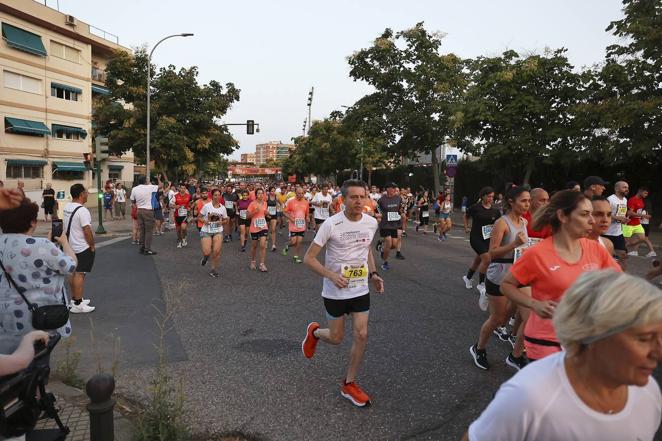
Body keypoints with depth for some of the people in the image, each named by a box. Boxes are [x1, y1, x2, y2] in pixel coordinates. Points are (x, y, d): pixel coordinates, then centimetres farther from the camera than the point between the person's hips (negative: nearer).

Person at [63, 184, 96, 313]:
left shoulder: (67, 207, 7)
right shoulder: (82, 210, -22)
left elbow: (65, 226, 16)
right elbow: (87, 231, -23)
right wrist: (92, 245, -12)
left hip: (71, 245, 9)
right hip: (83, 247, -9)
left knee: (74, 272, 17)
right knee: (80, 274, -5)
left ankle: (74, 299, 28)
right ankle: (77, 305, -2)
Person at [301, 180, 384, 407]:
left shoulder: (371, 223, -4)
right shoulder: (331, 224, -19)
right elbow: (309, 258, -15)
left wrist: (373, 274, 4)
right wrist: (332, 276, -26)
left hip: (361, 290, 4)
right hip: (335, 292, -4)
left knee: (361, 335, -1)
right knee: (336, 338, 8)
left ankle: (349, 384, 18)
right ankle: (314, 332, 43)